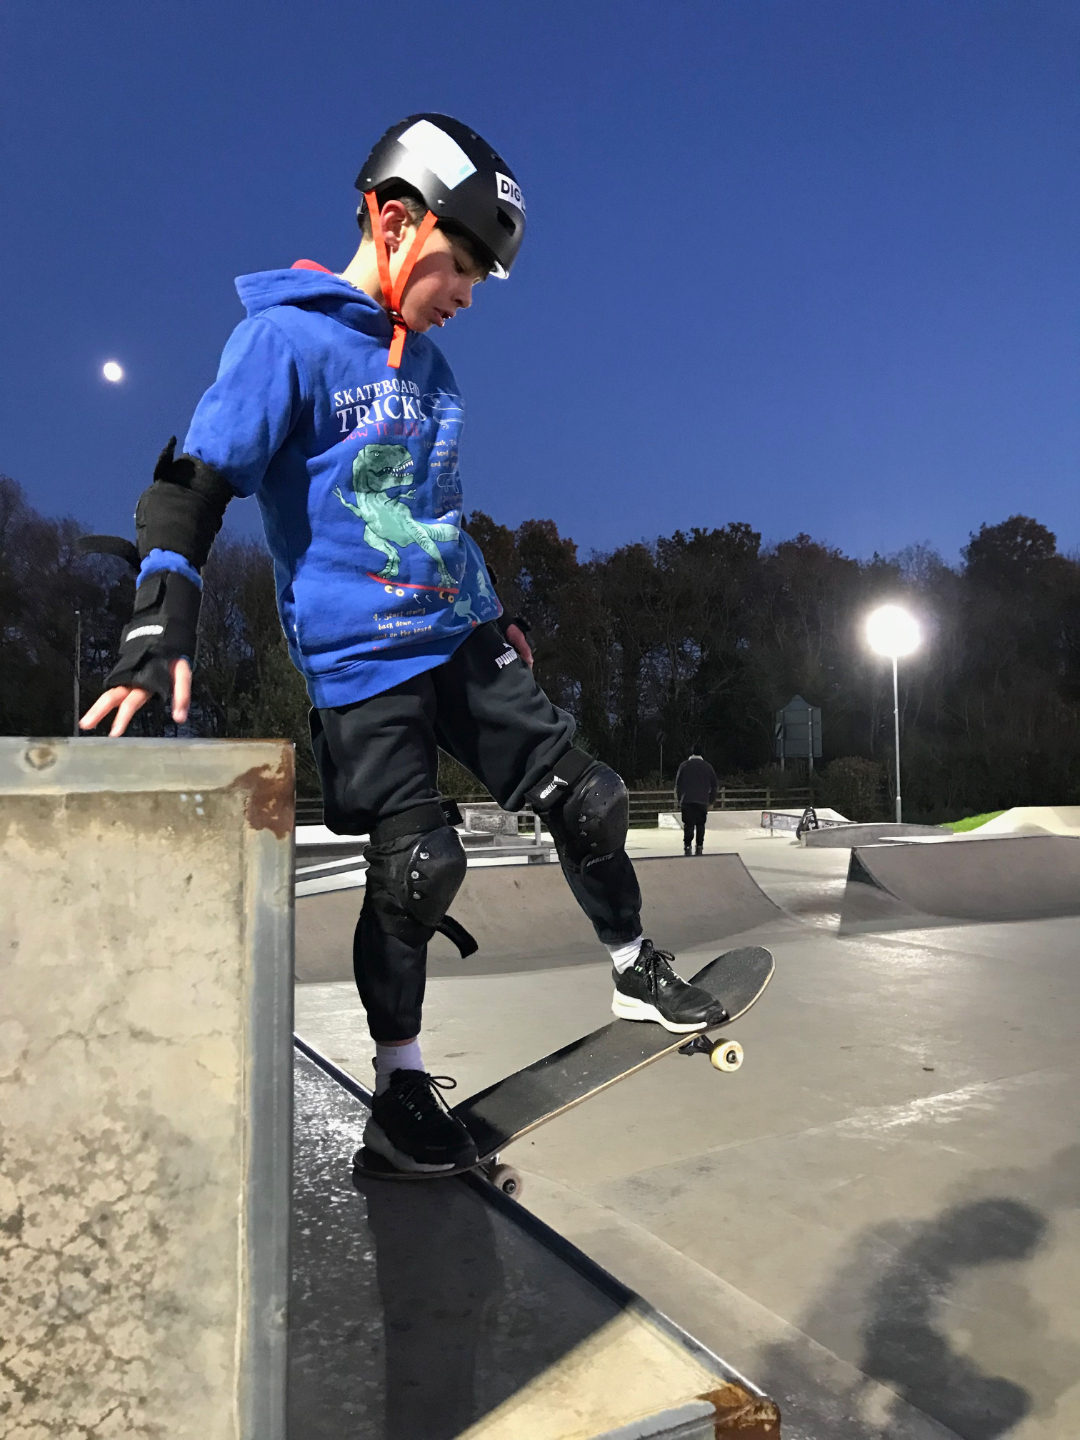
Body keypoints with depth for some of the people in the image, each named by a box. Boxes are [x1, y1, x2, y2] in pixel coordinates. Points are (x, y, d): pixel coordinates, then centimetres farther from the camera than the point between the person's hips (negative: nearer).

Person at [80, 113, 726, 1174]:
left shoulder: (425, 359, 15)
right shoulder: (285, 338, -8)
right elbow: (191, 484, -14)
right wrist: (158, 633, -27)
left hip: (461, 641, 8)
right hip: (362, 661, -7)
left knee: (588, 801, 5)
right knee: (417, 867, -8)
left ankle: (635, 974, 28)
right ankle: (399, 1084, 16)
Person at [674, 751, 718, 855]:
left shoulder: (684, 765, 6)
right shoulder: (707, 766, 9)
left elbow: (678, 784, 3)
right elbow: (715, 785, 7)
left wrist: (678, 799, 10)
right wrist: (710, 801, 12)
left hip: (687, 800, -1)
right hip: (703, 801, 1)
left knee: (688, 824, 0)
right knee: (700, 825, 8)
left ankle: (687, 847, -9)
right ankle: (699, 847, 5)